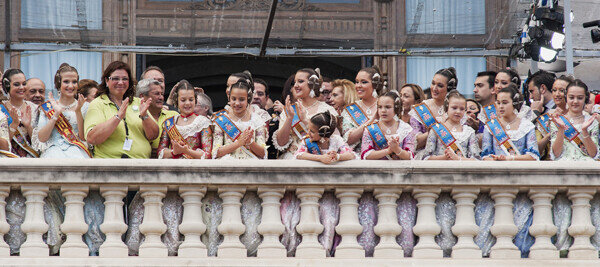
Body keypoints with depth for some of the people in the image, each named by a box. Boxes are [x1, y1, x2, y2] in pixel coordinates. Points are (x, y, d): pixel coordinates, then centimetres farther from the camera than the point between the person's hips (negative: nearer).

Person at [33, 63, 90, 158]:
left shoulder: (85, 106, 12)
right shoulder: (48, 107, 14)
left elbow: (84, 137, 2)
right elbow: (41, 138, 3)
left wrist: (78, 111, -8)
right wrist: (56, 114, -6)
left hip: (76, 151, 0)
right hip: (53, 150, 0)